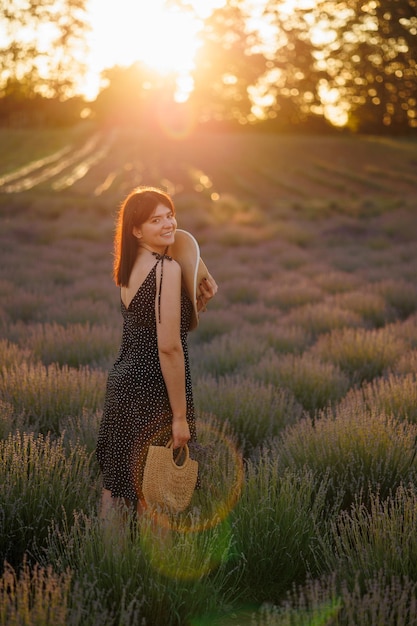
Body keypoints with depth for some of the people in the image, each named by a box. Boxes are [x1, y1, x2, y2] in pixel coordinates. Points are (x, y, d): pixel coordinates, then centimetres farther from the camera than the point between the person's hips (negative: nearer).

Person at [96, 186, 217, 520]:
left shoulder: (130, 267, 9)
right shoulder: (168, 269, -17)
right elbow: (169, 347, -21)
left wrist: (198, 302, 2)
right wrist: (180, 415, -18)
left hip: (122, 383, 9)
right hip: (153, 392, -9)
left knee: (118, 481, 19)